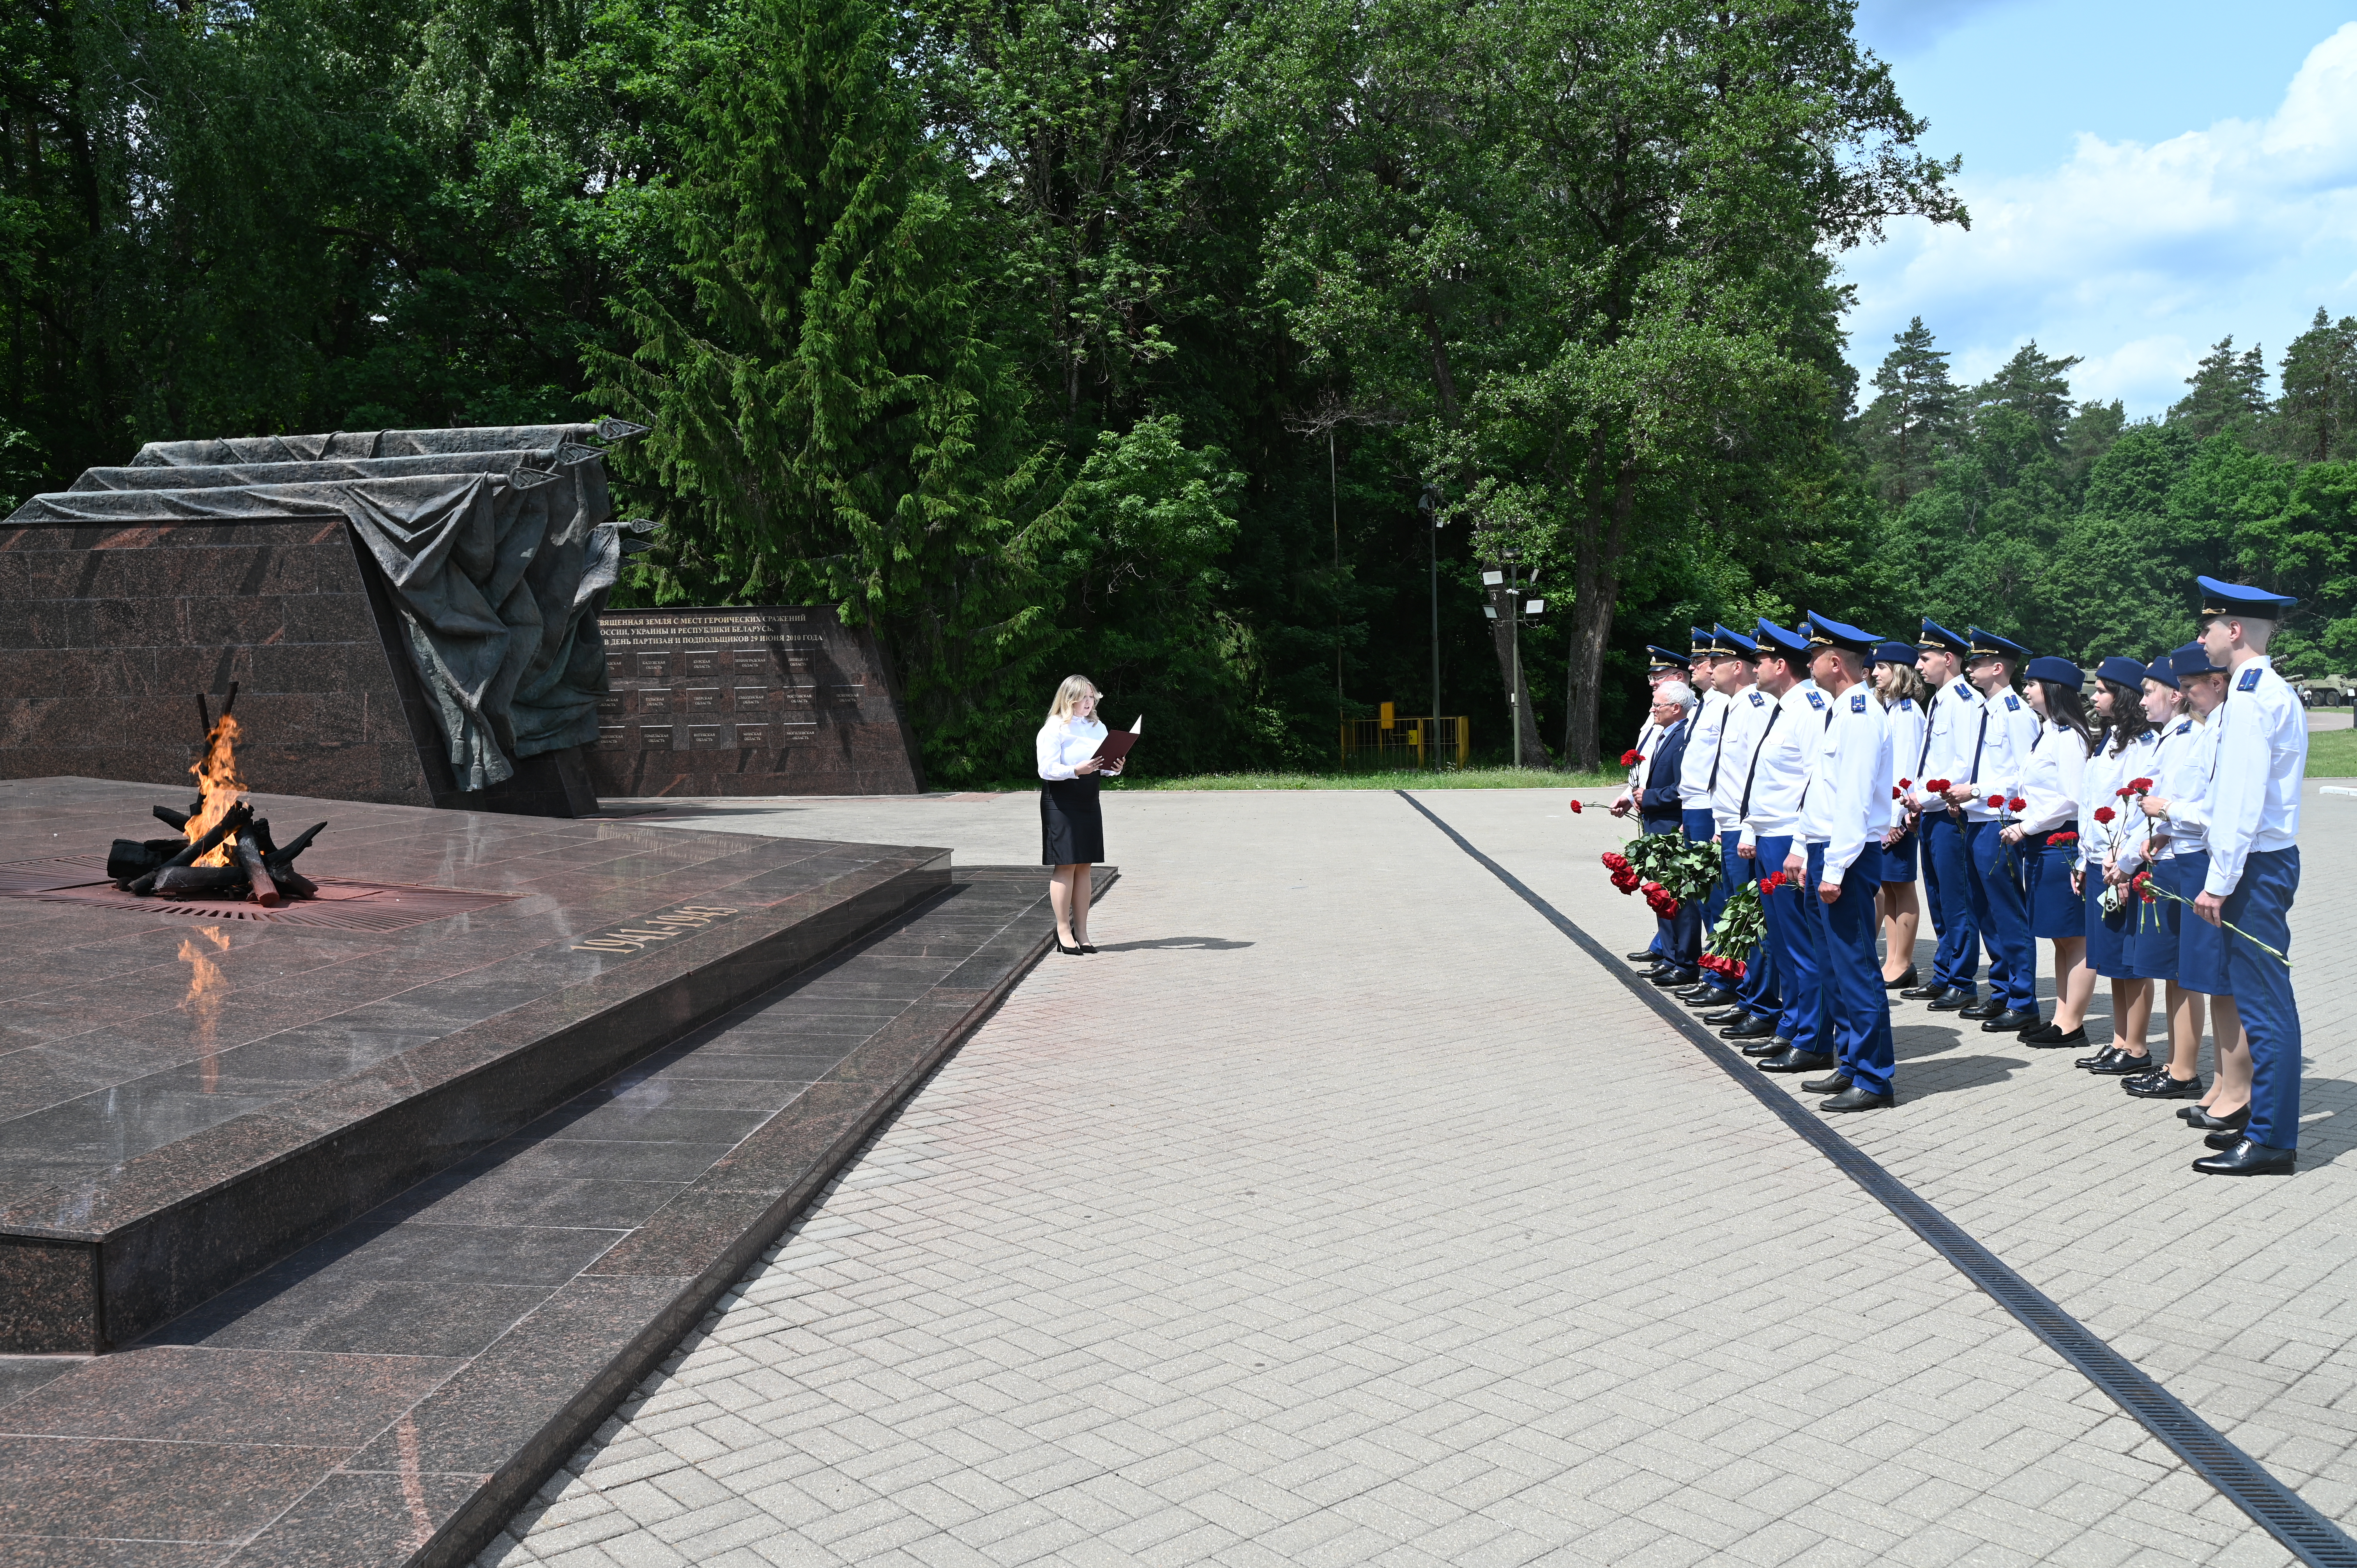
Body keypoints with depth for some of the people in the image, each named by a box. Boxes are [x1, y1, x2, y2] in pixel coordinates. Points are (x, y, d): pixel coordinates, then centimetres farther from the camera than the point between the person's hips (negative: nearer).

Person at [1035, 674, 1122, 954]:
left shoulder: (1098, 728, 14)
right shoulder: (1054, 729, -8)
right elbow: (1047, 770, -15)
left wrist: (1114, 769, -4)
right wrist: (1076, 770, -29)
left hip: (1089, 802, 7)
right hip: (1061, 803, -7)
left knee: (1084, 866, 6)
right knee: (1066, 865, -6)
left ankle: (1081, 932, 12)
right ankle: (1064, 933, 0)